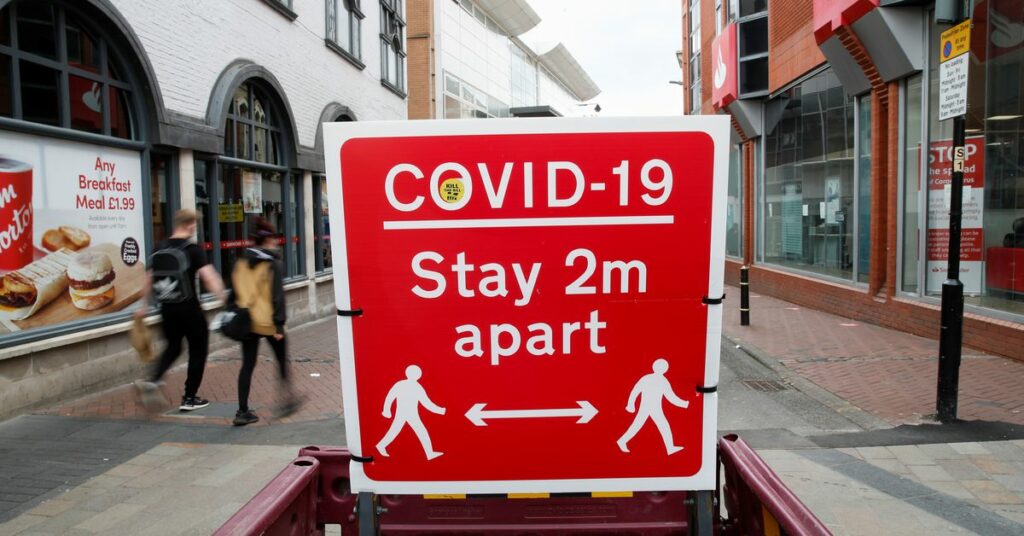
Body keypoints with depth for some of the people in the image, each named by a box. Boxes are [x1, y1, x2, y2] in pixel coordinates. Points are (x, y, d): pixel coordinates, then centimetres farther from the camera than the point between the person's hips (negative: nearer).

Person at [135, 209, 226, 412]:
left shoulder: (160, 248, 6)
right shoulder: (193, 249, -10)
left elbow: (149, 279, 13)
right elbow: (208, 276, -22)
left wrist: (143, 306, 22)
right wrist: (223, 297, -23)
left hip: (167, 308, 5)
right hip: (189, 308, -5)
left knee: (172, 347, 23)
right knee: (198, 350, 10)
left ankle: (152, 381, 1)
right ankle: (189, 398, 14)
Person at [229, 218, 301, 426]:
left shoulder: (240, 263, 6)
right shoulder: (274, 264, -10)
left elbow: (234, 291, 10)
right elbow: (277, 296, -15)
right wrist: (279, 323, -14)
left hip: (247, 321, 5)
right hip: (268, 322, -5)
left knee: (247, 365, 9)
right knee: (282, 360, 14)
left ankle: (243, 411, 8)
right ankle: (289, 399, 21)